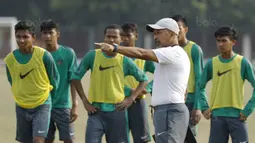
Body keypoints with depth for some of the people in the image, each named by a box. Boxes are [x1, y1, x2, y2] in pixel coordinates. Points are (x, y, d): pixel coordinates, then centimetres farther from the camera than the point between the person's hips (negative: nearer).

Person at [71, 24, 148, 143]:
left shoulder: (125, 61, 0)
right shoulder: (92, 56, -2)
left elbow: (143, 79, 10)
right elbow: (76, 77, 5)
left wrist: (131, 99, -2)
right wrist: (84, 101, -1)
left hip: (117, 111, 1)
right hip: (96, 111, -1)